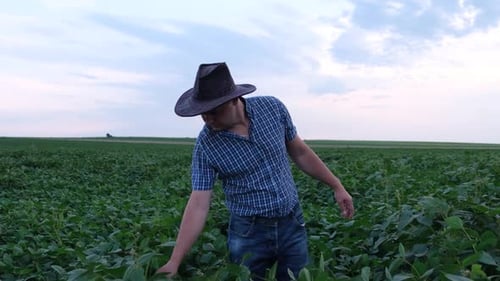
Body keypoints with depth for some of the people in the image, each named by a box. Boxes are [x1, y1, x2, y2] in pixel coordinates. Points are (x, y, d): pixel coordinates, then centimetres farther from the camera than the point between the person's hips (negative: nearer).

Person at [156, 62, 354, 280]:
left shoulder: (272, 108, -9)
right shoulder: (206, 144, -14)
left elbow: (300, 152, 4)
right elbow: (198, 204, -13)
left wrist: (337, 187, 8)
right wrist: (174, 261, -17)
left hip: (292, 225, 2)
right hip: (249, 233, -1)